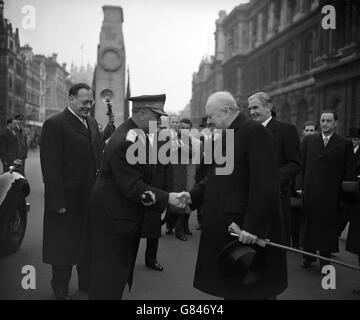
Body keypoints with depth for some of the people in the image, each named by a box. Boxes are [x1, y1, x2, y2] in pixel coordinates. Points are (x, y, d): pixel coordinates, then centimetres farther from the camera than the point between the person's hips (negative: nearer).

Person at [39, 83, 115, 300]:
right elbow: (51, 166, -17)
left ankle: (87, 282, 37)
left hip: (92, 196, 7)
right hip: (68, 198, -6)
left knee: (89, 241, 19)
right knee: (63, 244, 10)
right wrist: (57, 201, -20)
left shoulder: (92, 123, 10)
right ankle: (61, 290, 29)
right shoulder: (54, 125, -13)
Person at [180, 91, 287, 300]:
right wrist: (193, 196, -1)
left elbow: (264, 186, -22)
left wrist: (254, 227, -24)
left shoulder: (254, 132, -15)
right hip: (225, 228, 9)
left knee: (253, 291, 7)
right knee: (231, 288, 19)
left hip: (248, 232, -9)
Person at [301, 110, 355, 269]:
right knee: (309, 225, 9)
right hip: (310, 193, 2)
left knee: (328, 227, 7)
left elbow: (349, 173, 1)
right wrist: (303, 186, 4)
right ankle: (308, 257, 23)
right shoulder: (308, 140, 7)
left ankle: (325, 260, 20)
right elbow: (302, 166, 8)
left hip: (332, 195, -1)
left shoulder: (345, 144, 1)